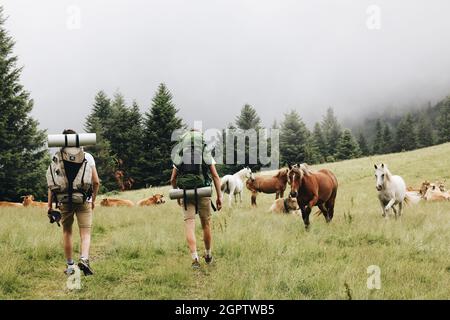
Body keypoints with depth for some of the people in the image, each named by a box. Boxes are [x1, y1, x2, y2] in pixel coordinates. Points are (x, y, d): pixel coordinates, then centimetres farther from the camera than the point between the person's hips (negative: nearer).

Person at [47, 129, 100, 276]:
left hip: (65, 200, 1)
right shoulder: (87, 157, 4)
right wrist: (93, 200, 18)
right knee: (85, 233, -1)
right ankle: (84, 259, -26)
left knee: (67, 232, 14)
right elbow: (96, 182, 4)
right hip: (84, 200, 0)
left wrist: (49, 204, 3)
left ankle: (70, 266, 17)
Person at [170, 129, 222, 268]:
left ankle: (195, 258, -15)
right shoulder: (206, 154, 5)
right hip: (203, 194, 0)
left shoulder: (179, 157, 8)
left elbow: (173, 179, 11)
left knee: (189, 226, -3)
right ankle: (208, 255, 29)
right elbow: (215, 176, 0)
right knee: (206, 225, 14)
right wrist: (219, 196, 3)